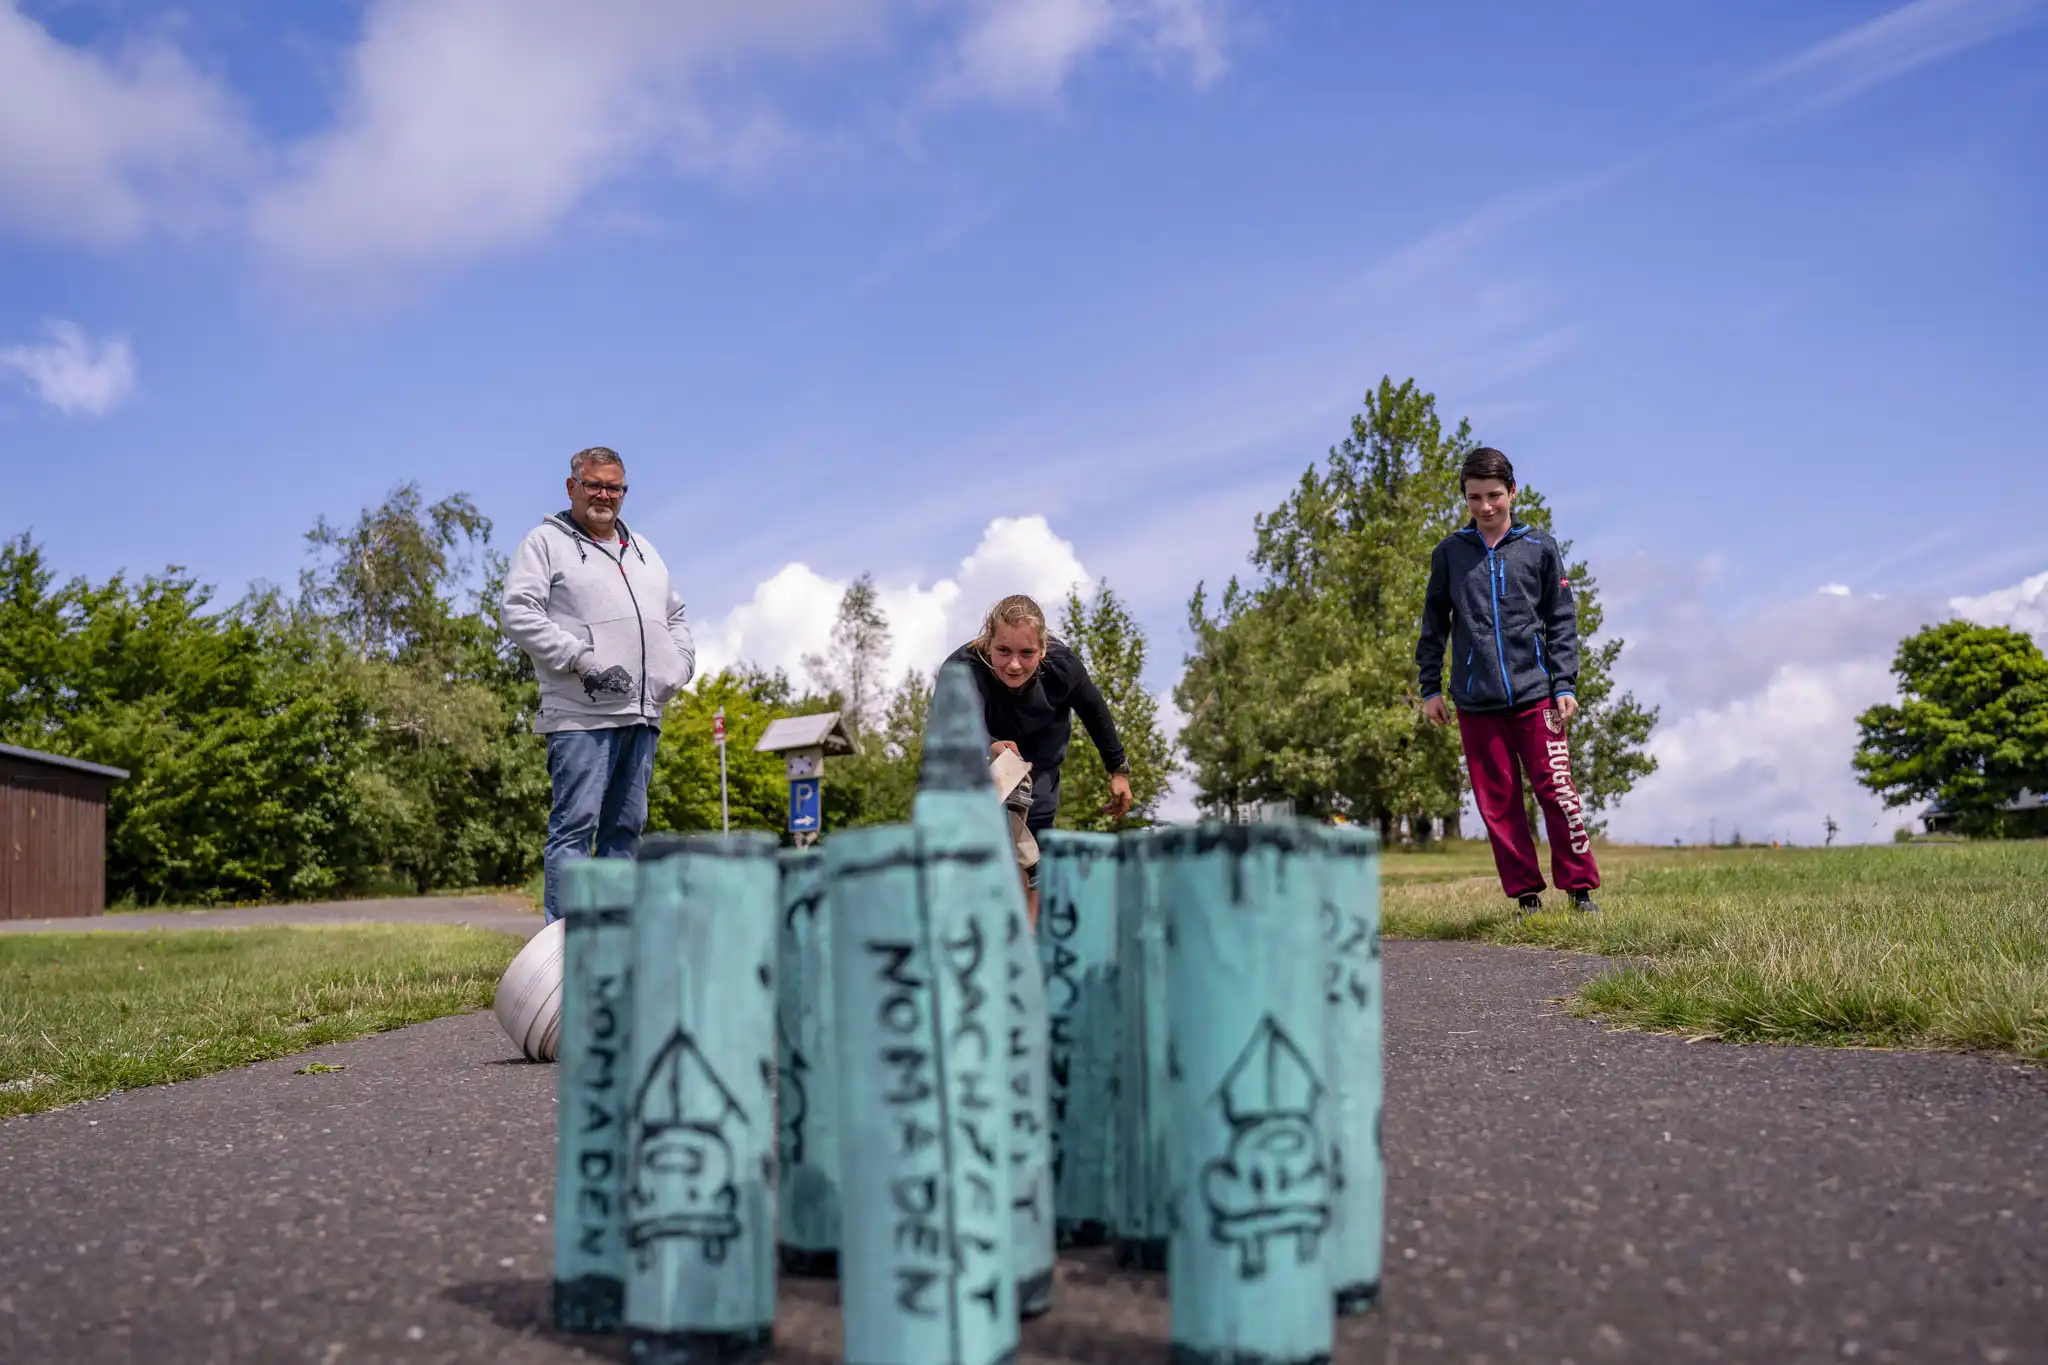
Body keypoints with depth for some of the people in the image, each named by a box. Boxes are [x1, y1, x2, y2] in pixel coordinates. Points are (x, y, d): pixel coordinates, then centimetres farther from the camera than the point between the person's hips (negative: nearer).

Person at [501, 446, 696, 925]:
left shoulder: (643, 550, 24)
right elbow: (517, 612, -9)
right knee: (574, 824, -10)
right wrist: (583, 660, -17)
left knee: (626, 827, 9)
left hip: (642, 715, 7)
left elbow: (675, 615, 30)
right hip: (581, 716, -7)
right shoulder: (545, 543, 3)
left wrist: (680, 667, 11)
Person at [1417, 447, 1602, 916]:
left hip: (1535, 694, -1)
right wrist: (1430, 687, 7)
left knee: (1556, 791, -4)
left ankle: (1580, 887, 6)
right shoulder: (1449, 553, 8)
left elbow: (1562, 622, 6)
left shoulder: (1540, 548, 6)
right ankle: (1526, 894, 12)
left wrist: (1565, 685, -2)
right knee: (1497, 803, 4)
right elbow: (1434, 625, 12)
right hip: (1475, 701, 2)